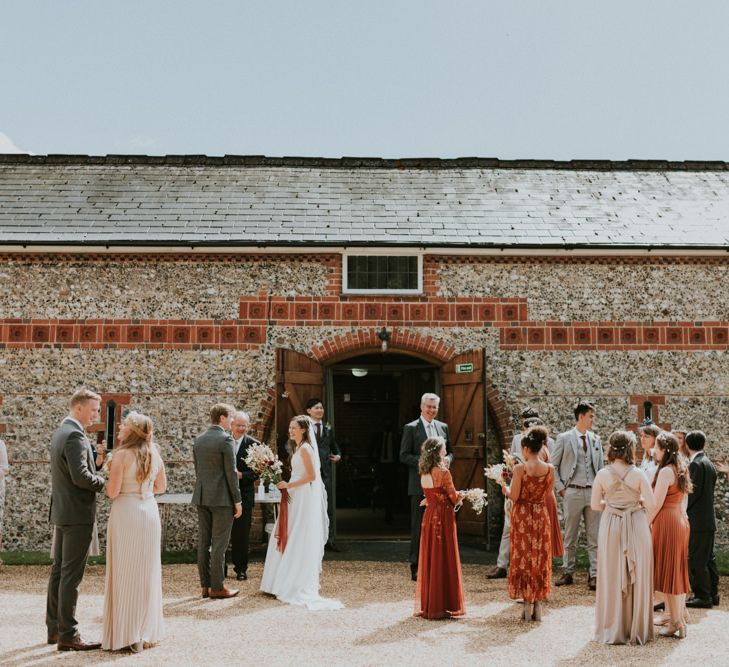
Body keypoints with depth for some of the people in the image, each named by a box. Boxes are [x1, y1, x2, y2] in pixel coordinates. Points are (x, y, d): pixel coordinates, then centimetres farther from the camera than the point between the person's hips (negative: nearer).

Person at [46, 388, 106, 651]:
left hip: (60, 512, 10)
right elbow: (80, 476, -25)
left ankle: (54, 628, 23)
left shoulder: (59, 432, 14)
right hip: (77, 514, -10)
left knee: (59, 570, 14)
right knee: (71, 575, -5)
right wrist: (106, 483, -11)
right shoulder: (75, 435, -17)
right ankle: (67, 635, -1)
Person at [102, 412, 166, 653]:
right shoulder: (154, 454, 5)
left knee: (125, 572, 2)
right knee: (147, 572, 12)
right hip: (149, 512, 6)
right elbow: (161, 487, 14)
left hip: (126, 513, -5)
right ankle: (147, 631, 21)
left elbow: (112, 492, -13)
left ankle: (126, 635, 7)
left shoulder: (122, 455, -12)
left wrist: (110, 473, 4)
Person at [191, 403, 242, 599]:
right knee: (219, 544, -2)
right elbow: (231, 472, -14)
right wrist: (237, 500, -8)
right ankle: (217, 587, 3)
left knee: (203, 542, 9)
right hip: (222, 498, -7)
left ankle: (205, 586, 15)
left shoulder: (198, 440, 9)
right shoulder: (226, 439, -13)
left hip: (202, 497, 7)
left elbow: (197, 469, 14)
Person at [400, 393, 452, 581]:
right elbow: (404, 455, -7)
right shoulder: (411, 428, -2)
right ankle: (416, 568, 7)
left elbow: (450, 452, 18)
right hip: (420, 485, -5)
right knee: (418, 526, 0)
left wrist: (447, 459, -5)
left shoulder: (443, 427, 13)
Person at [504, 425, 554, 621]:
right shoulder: (550, 469, -4)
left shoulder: (520, 468, -15)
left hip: (523, 516, -3)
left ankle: (528, 606, 10)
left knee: (523, 558, 7)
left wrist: (505, 489, 8)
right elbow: (548, 494, 5)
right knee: (540, 558, 12)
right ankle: (538, 605, 16)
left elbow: (514, 496, -12)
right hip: (541, 516, 3)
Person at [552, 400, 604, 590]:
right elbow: (553, 466, 1)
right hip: (573, 492, -3)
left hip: (593, 492, 3)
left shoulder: (596, 440, 10)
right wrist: (561, 488, -5)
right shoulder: (564, 438, -2)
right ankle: (568, 573, 16)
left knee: (594, 536, 3)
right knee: (570, 536, 6)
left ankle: (594, 575, 7)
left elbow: (601, 467, 15)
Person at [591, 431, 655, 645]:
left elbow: (595, 505, 0)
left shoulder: (602, 475, -6)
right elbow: (651, 503, -8)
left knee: (612, 578, 9)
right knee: (637, 578, 9)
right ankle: (637, 629, 17)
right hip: (636, 527, -1)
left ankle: (612, 630, 16)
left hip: (611, 527, 1)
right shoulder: (638, 474, -8)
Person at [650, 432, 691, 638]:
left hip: (667, 522, -9)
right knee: (677, 570, 17)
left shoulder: (666, 471, -17)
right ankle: (678, 614, 26)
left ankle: (676, 622, 2)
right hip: (681, 521, 9)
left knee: (668, 570, -2)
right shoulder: (681, 470, 11)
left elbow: (656, 504, -19)